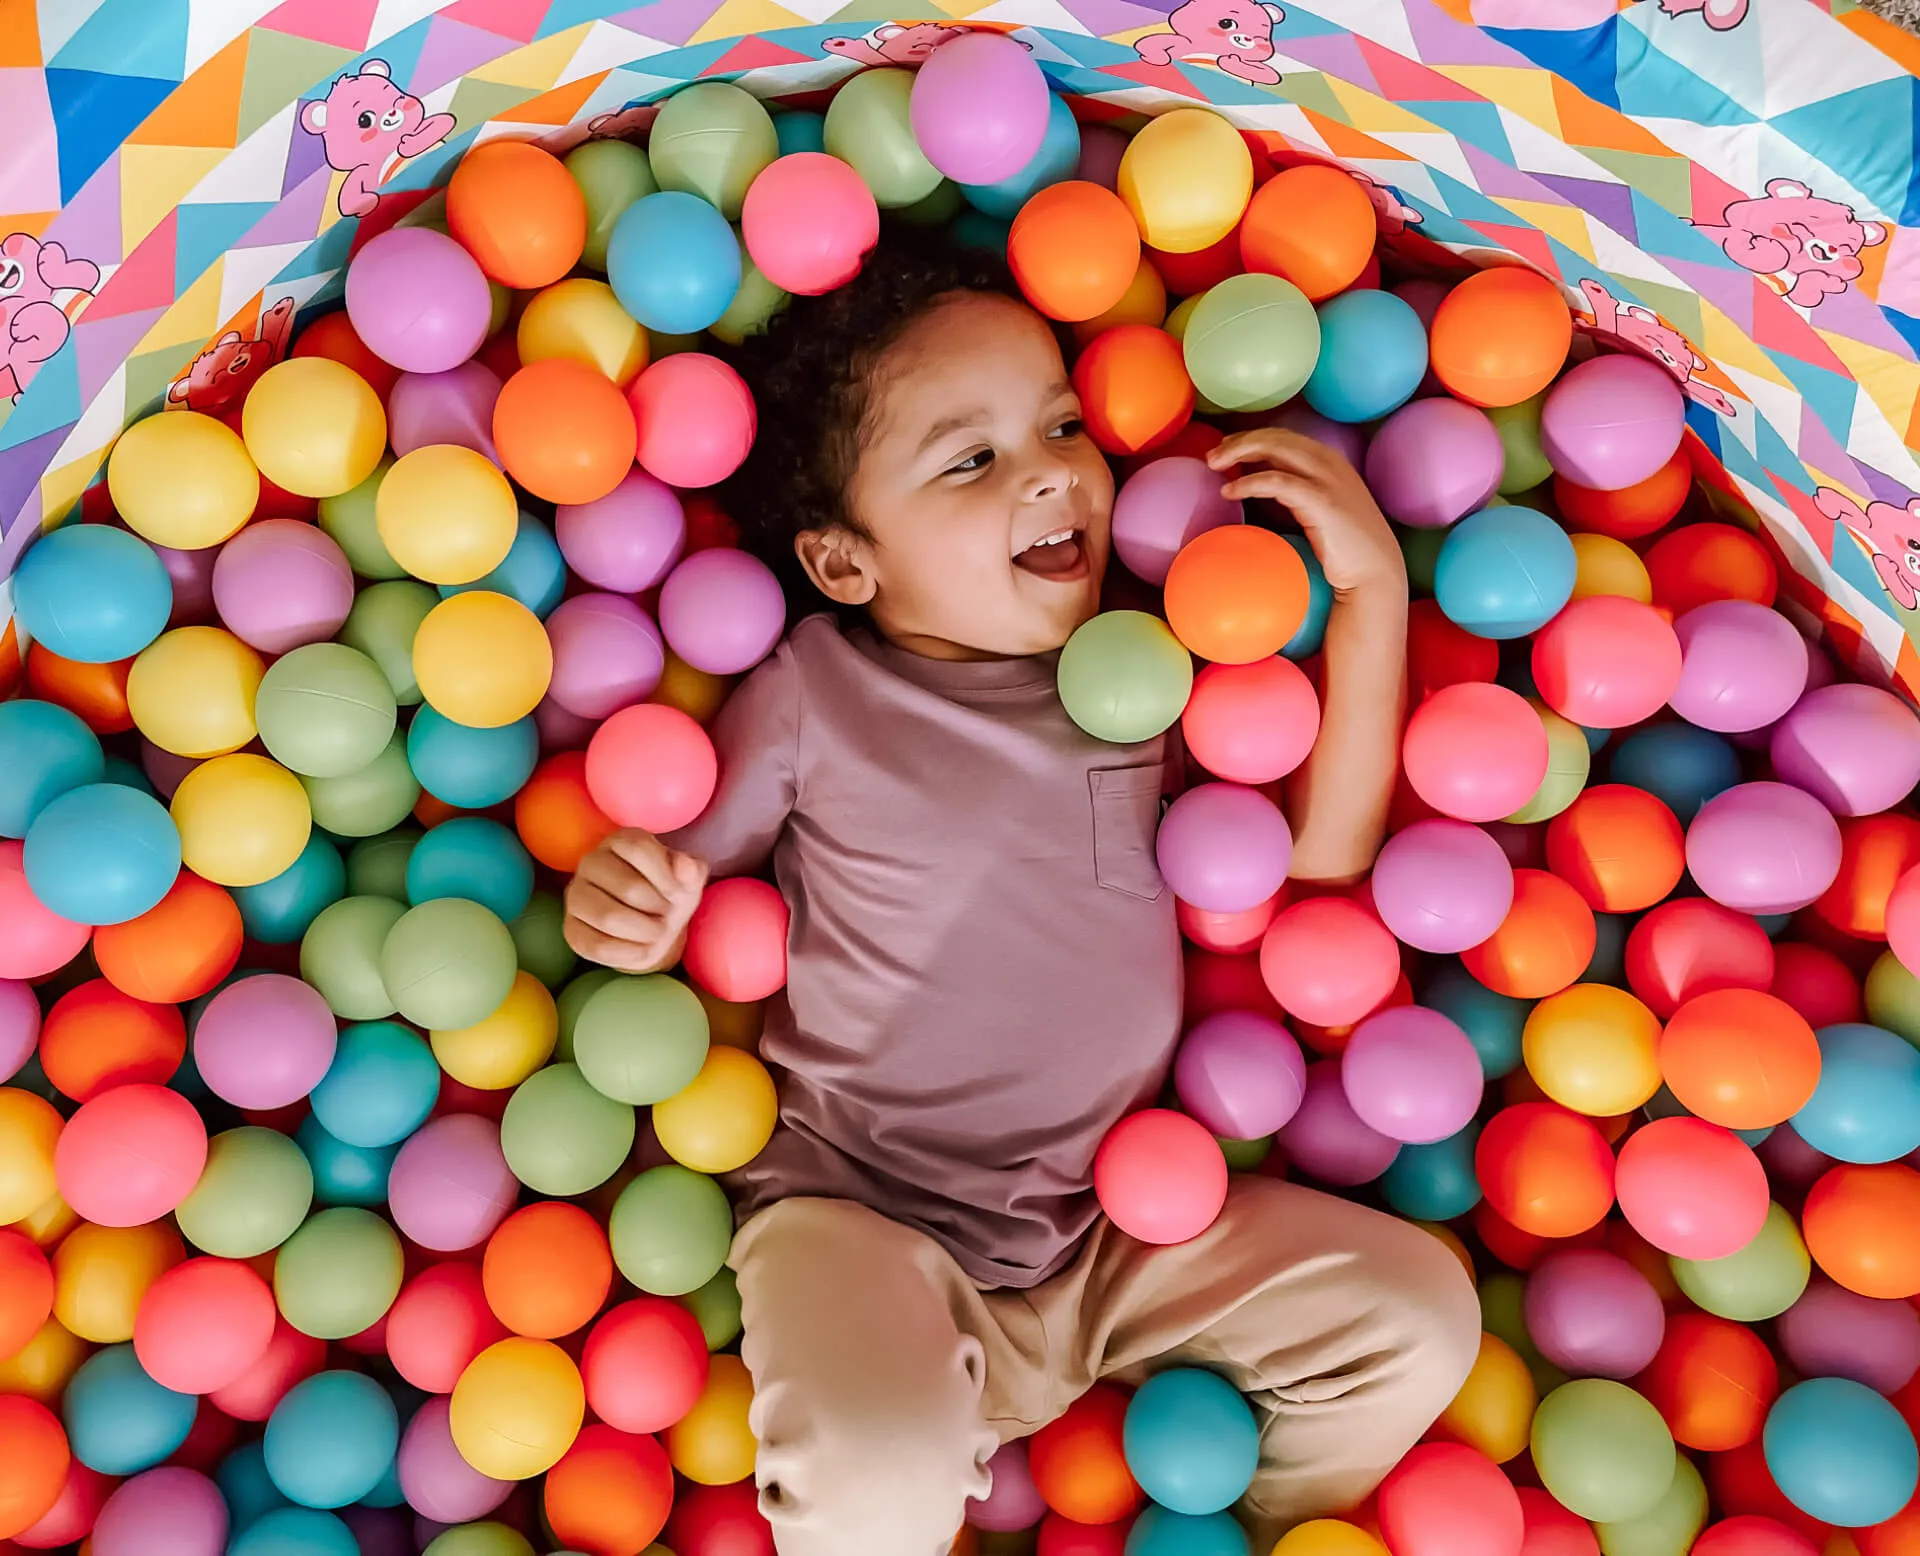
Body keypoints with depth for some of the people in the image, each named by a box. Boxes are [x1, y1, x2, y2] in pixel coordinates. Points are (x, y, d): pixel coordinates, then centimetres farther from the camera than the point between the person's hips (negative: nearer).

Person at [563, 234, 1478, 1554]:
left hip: (1119, 1222, 4)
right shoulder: (814, 689, -5)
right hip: (857, 1213, -3)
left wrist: (1370, 587, -4)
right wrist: (621, 909, -24)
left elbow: (1324, 853, 1)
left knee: (1418, 1313, -5)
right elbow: (683, 879, 2)